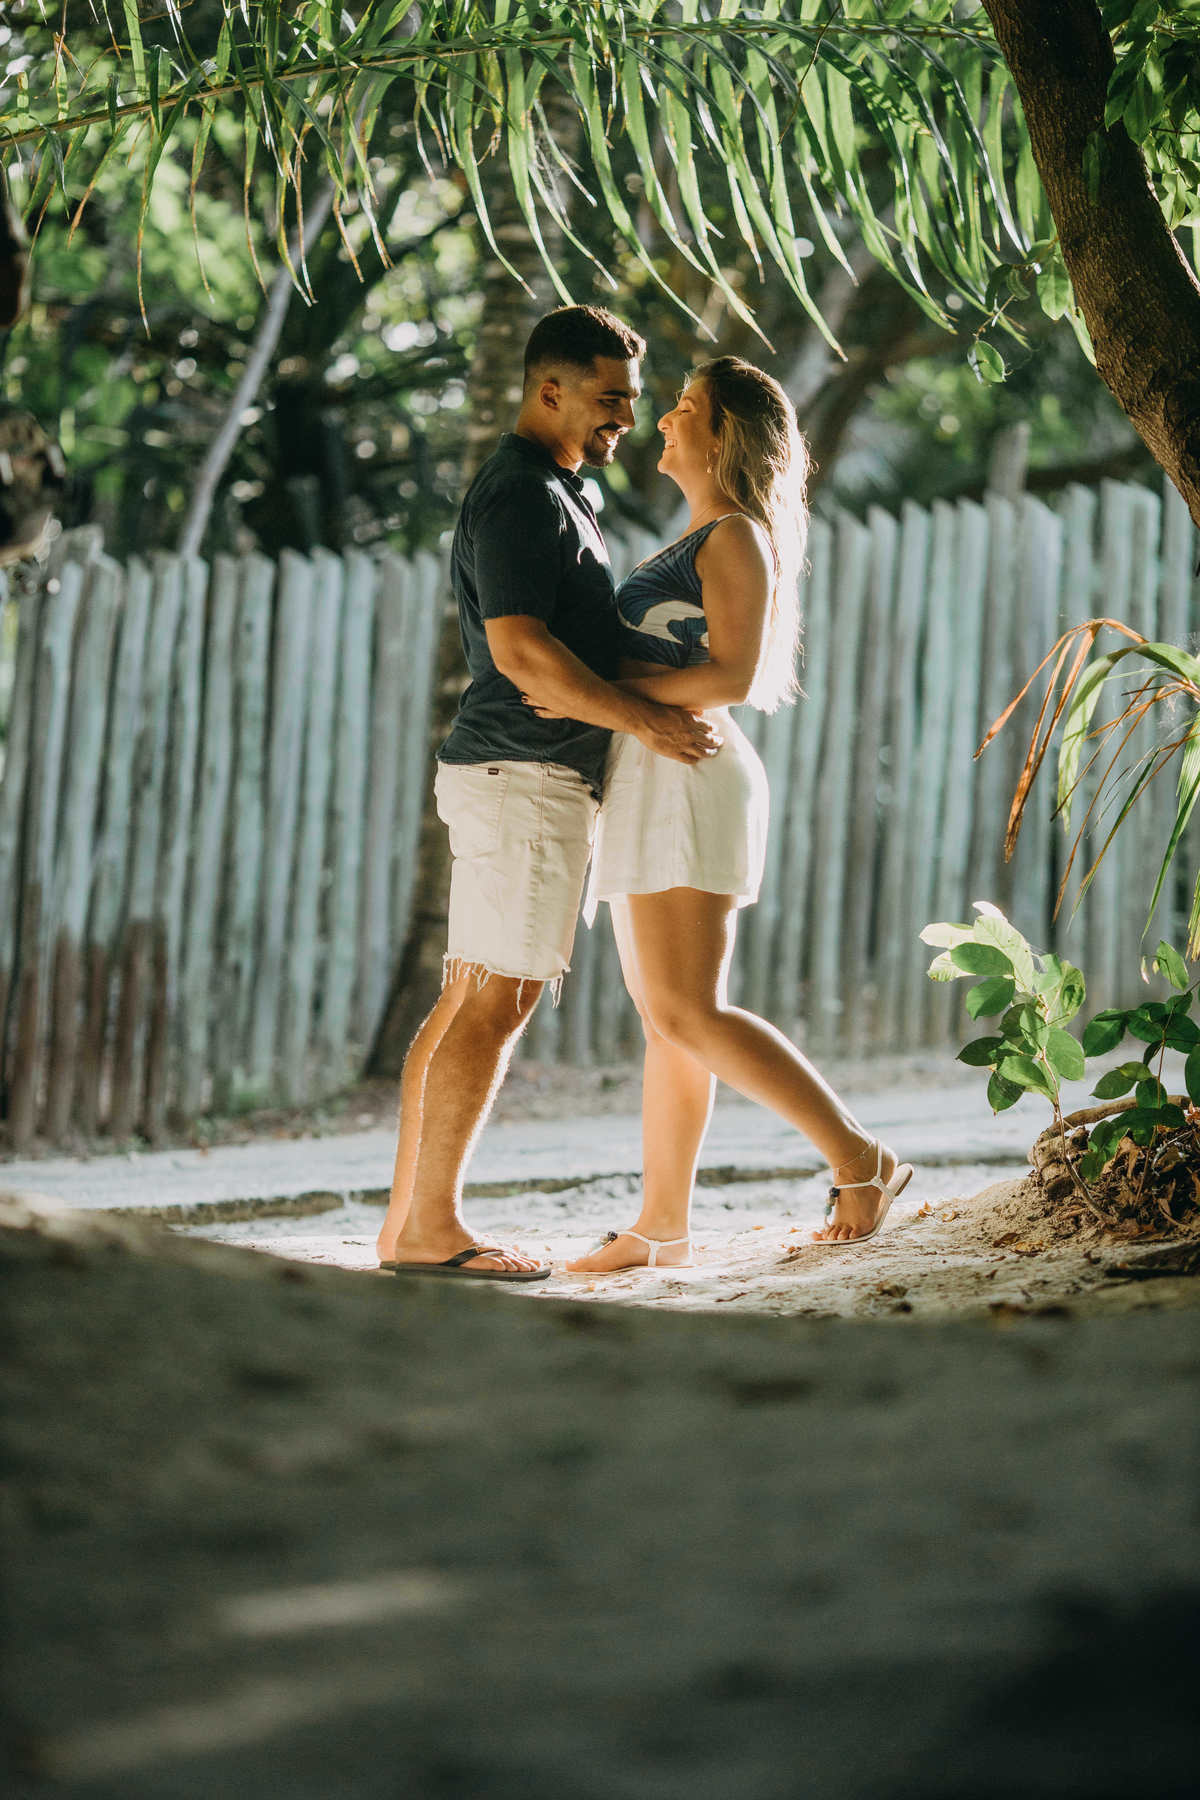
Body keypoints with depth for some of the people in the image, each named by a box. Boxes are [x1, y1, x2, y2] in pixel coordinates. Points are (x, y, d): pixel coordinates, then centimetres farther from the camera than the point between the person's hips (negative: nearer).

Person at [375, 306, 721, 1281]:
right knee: (497, 1001, -10)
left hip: (511, 776, 10)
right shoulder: (523, 496, -13)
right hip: (525, 774, -10)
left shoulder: (552, 493, 21)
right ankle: (431, 1228, -9)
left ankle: (410, 1220, 9)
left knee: (468, 1001, 8)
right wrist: (645, 719, -20)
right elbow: (520, 649, -22)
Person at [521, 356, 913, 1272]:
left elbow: (731, 675, -20)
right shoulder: (698, 544, 21)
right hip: (647, 784, 10)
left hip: (688, 782, -10)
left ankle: (859, 1156, -15)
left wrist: (604, 688, -21)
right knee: (666, 1018, 8)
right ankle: (663, 1223, 9)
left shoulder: (738, 538, -9)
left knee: (688, 1014, -16)